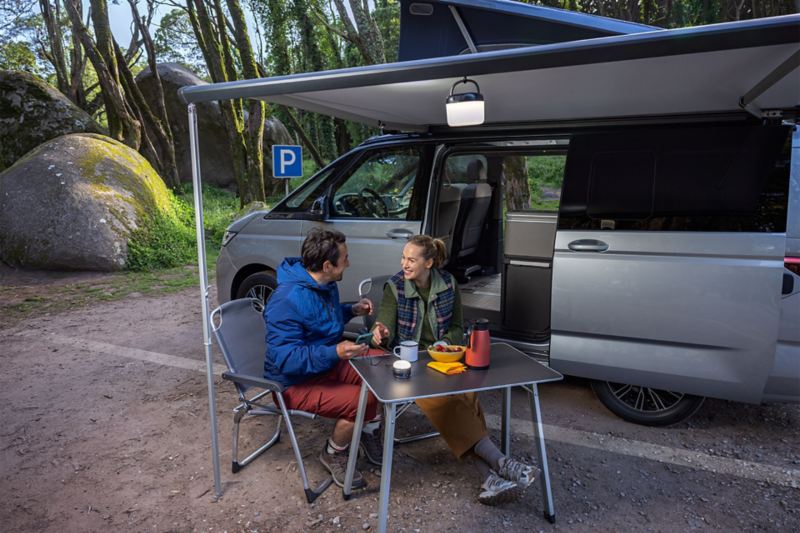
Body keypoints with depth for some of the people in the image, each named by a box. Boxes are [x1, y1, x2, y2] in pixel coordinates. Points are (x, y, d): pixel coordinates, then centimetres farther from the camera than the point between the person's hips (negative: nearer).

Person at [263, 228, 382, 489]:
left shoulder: (324, 284, 1)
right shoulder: (287, 300, -29)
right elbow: (285, 359, -31)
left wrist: (352, 310, 3)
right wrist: (335, 352, -41)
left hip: (329, 362, 9)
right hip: (296, 382, -9)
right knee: (363, 401, -27)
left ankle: (366, 429, 18)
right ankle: (333, 454, 3)